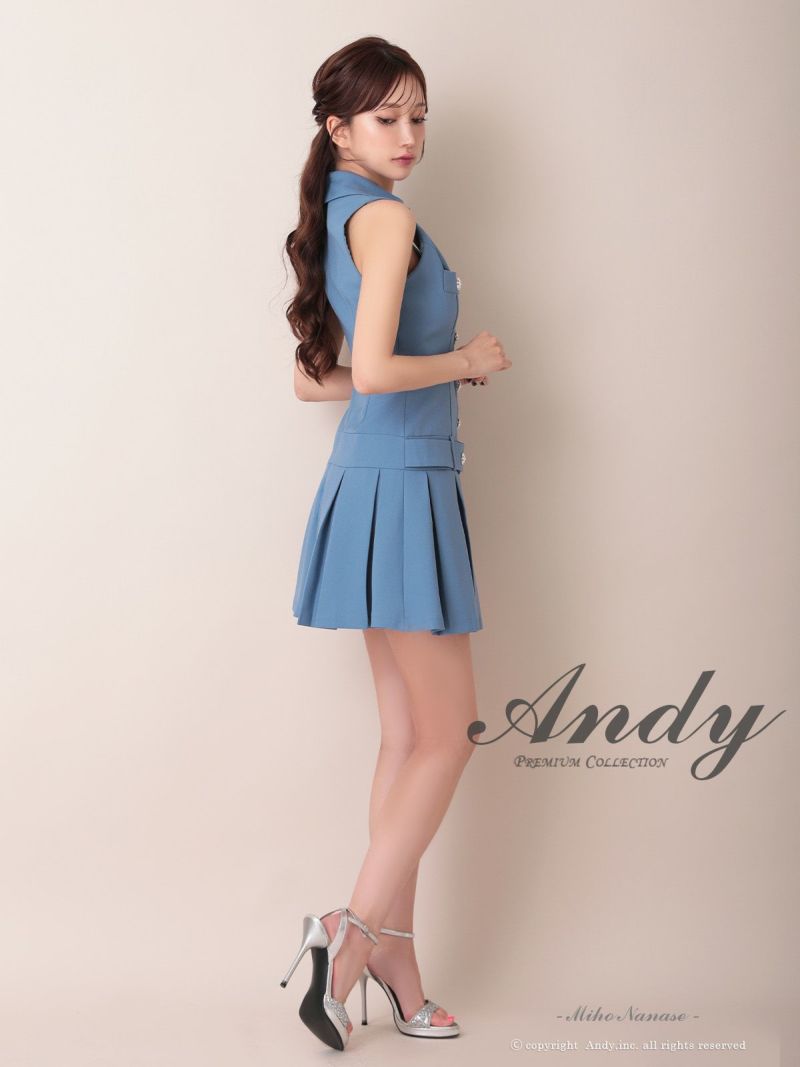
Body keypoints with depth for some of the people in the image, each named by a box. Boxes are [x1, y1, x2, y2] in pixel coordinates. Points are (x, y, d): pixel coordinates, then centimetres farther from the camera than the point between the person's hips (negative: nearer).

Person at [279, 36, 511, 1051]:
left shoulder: (335, 219, 17)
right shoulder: (387, 217, -12)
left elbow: (314, 377, 20)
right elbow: (373, 372, -24)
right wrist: (467, 362, -8)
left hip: (376, 487, 10)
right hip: (401, 489, -10)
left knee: (407, 736, 12)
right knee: (447, 734, -1)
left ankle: (393, 959, 20)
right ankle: (356, 927, 6)